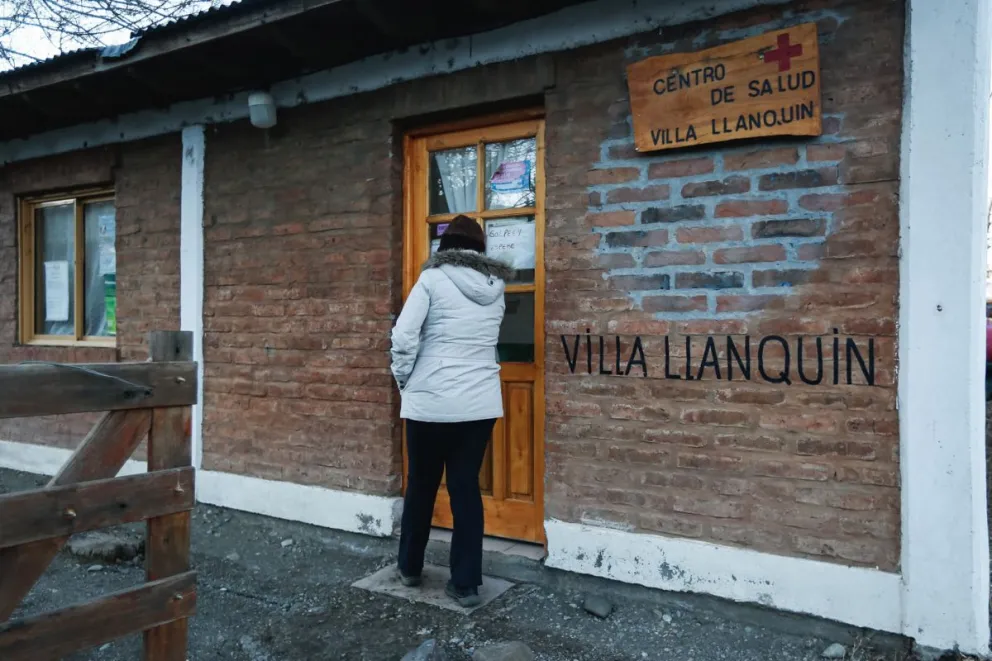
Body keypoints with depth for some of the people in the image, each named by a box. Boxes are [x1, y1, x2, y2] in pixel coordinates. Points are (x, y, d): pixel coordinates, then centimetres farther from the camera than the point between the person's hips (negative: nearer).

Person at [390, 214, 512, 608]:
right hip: (480, 402, 3)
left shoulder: (433, 279, -6)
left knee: (421, 485, 14)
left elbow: (404, 337, -12)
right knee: (467, 488, 10)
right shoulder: (496, 288, 7)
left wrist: (404, 380, 1)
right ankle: (466, 583, 13)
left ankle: (409, 568, 31)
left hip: (430, 402, -3)